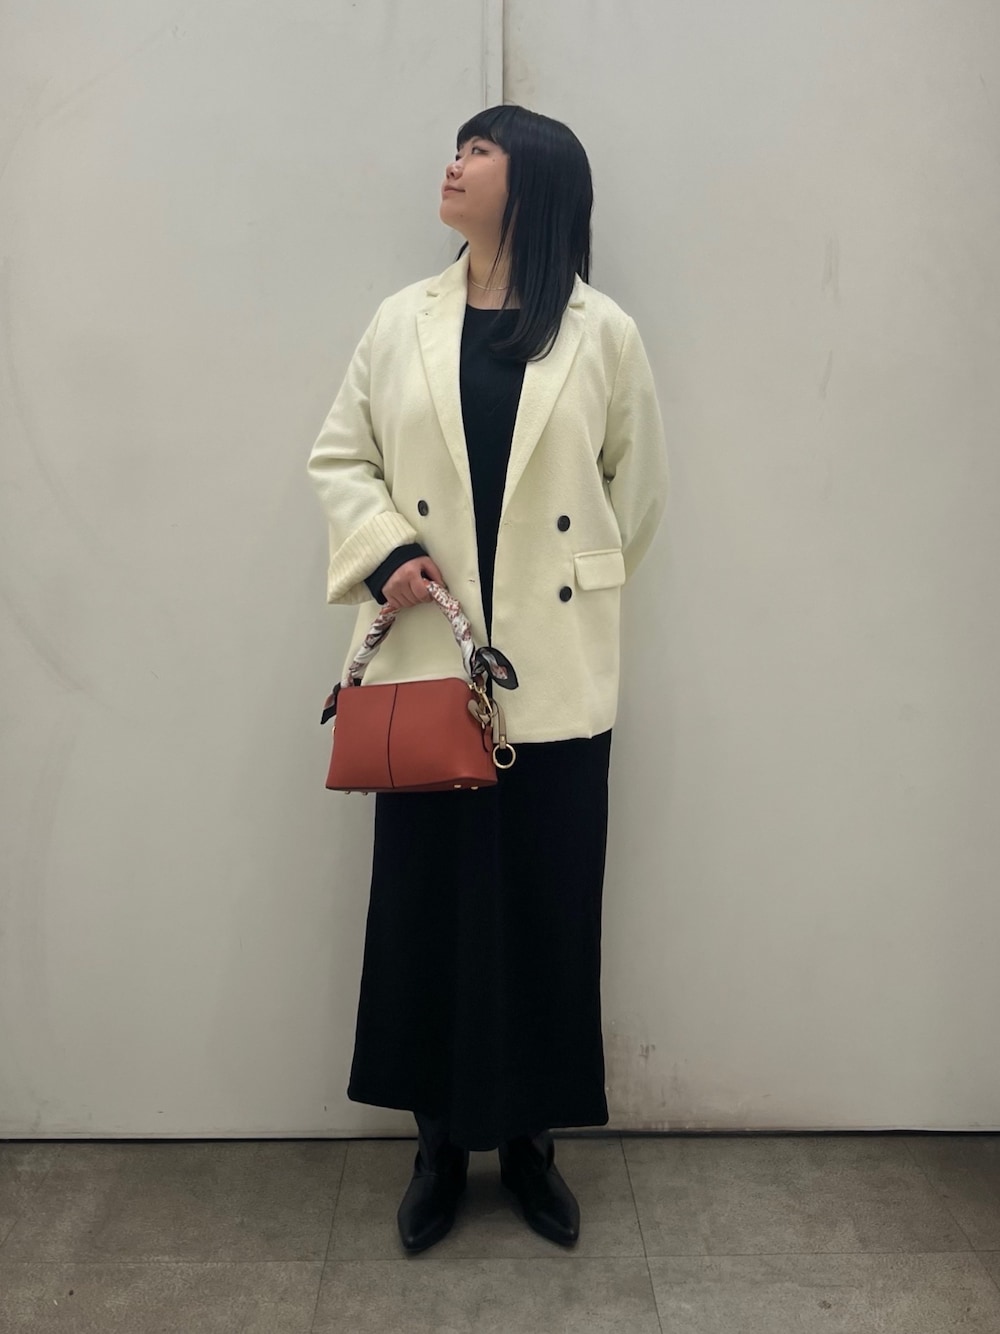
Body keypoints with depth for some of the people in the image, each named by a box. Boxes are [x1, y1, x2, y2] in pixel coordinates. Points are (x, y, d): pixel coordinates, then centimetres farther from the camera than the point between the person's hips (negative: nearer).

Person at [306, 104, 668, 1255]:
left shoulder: (604, 332, 1)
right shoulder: (402, 321, 7)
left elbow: (637, 489, 6)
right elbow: (339, 458, 9)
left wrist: (572, 595, 9)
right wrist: (385, 553, -8)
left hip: (556, 673, -1)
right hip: (427, 660, 2)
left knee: (546, 904, 7)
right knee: (425, 899, 7)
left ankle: (529, 1138, 28)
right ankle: (440, 1139, 27)